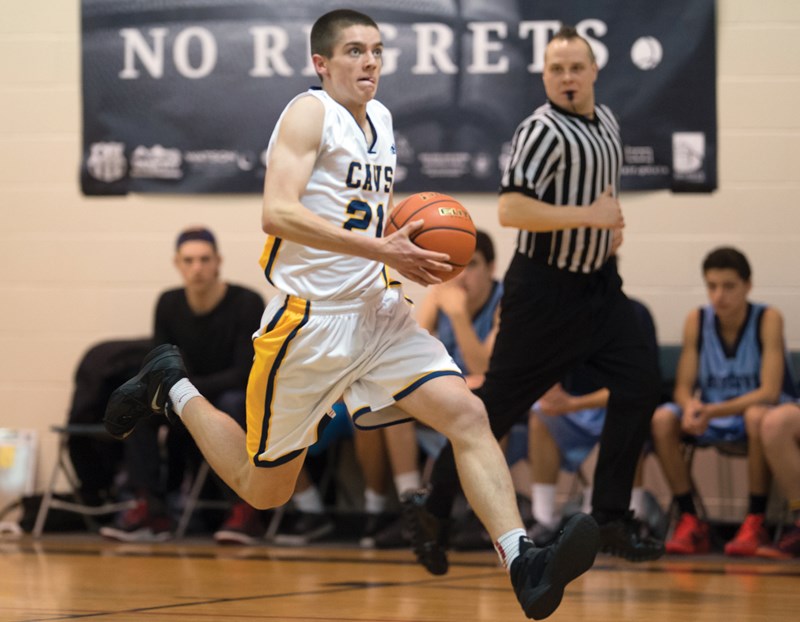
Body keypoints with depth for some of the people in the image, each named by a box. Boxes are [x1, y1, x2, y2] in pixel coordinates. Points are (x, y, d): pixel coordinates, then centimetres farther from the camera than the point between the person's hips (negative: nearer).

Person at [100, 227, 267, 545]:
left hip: (246, 403, -5)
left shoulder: (247, 303, -17)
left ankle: (244, 510, -29)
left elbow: (245, 375, -22)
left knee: (231, 404, -38)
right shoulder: (169, 304, -2)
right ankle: (150, 509, -21)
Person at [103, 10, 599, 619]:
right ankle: (171, 388, 31)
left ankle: (523, 566, -24)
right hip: (310, 322, -6)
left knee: (467, 414, -16)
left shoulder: (380, 118, 14)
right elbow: (278, 214, -25)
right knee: (264, 490, 8)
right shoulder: (310, 113, -11)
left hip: (377, 313, 6)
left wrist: (412, 245, 9)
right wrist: (380, 249, -27)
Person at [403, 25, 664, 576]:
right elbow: (510, 209, -27)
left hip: (598, 283, 8)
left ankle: (612, 520, 3)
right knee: (500, 404, -2)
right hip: (546, 289, -8)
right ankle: (434, 509, 13)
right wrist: (590, 216, -23)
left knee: (640, 385, -4)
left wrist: (613, 225, 10)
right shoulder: (544, 131, -17)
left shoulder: (607, 121, 10)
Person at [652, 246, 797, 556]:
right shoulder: (697, 320, -6)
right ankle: (690, 521, -17)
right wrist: (691, 408, -31)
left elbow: (769, 392, -22)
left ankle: (755, 523, -28)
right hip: (709, 415, 4)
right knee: (661, 420, -24)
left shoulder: (767, 319, -15)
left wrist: (713, 411, -34)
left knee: (757, 416, -39)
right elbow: (683, 388, -5)